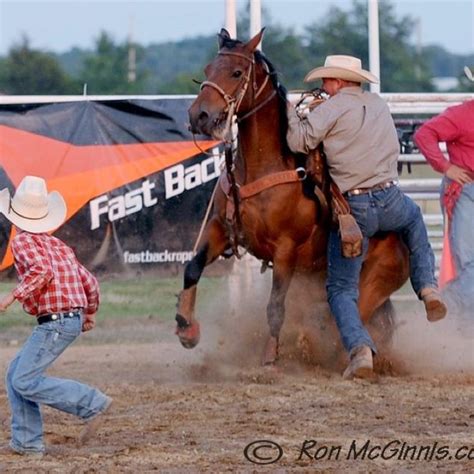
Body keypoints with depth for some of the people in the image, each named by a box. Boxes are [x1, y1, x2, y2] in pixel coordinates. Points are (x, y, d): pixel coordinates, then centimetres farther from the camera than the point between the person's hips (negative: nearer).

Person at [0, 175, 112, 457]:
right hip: (73, 320, 9)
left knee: (25, 382, -7)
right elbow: (89, 283, 19)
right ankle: (27, 442, 8)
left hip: (55, 322, -9)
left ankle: (93, 404, -10)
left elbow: (42, 271, -26)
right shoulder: (58, 245, 17)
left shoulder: (23, 241, -7)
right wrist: (91, 313, 36)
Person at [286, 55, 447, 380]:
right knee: (414, 217, 41)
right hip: (390, 201, 5)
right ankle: (428, 287, 25)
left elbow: (300, 141, -14)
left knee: (341, 288, 3)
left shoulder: (334, 108, -7)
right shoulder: (379, 104, 13)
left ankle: (360, 349, -19)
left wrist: (292, 113, 6)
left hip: (353, 208, -5)